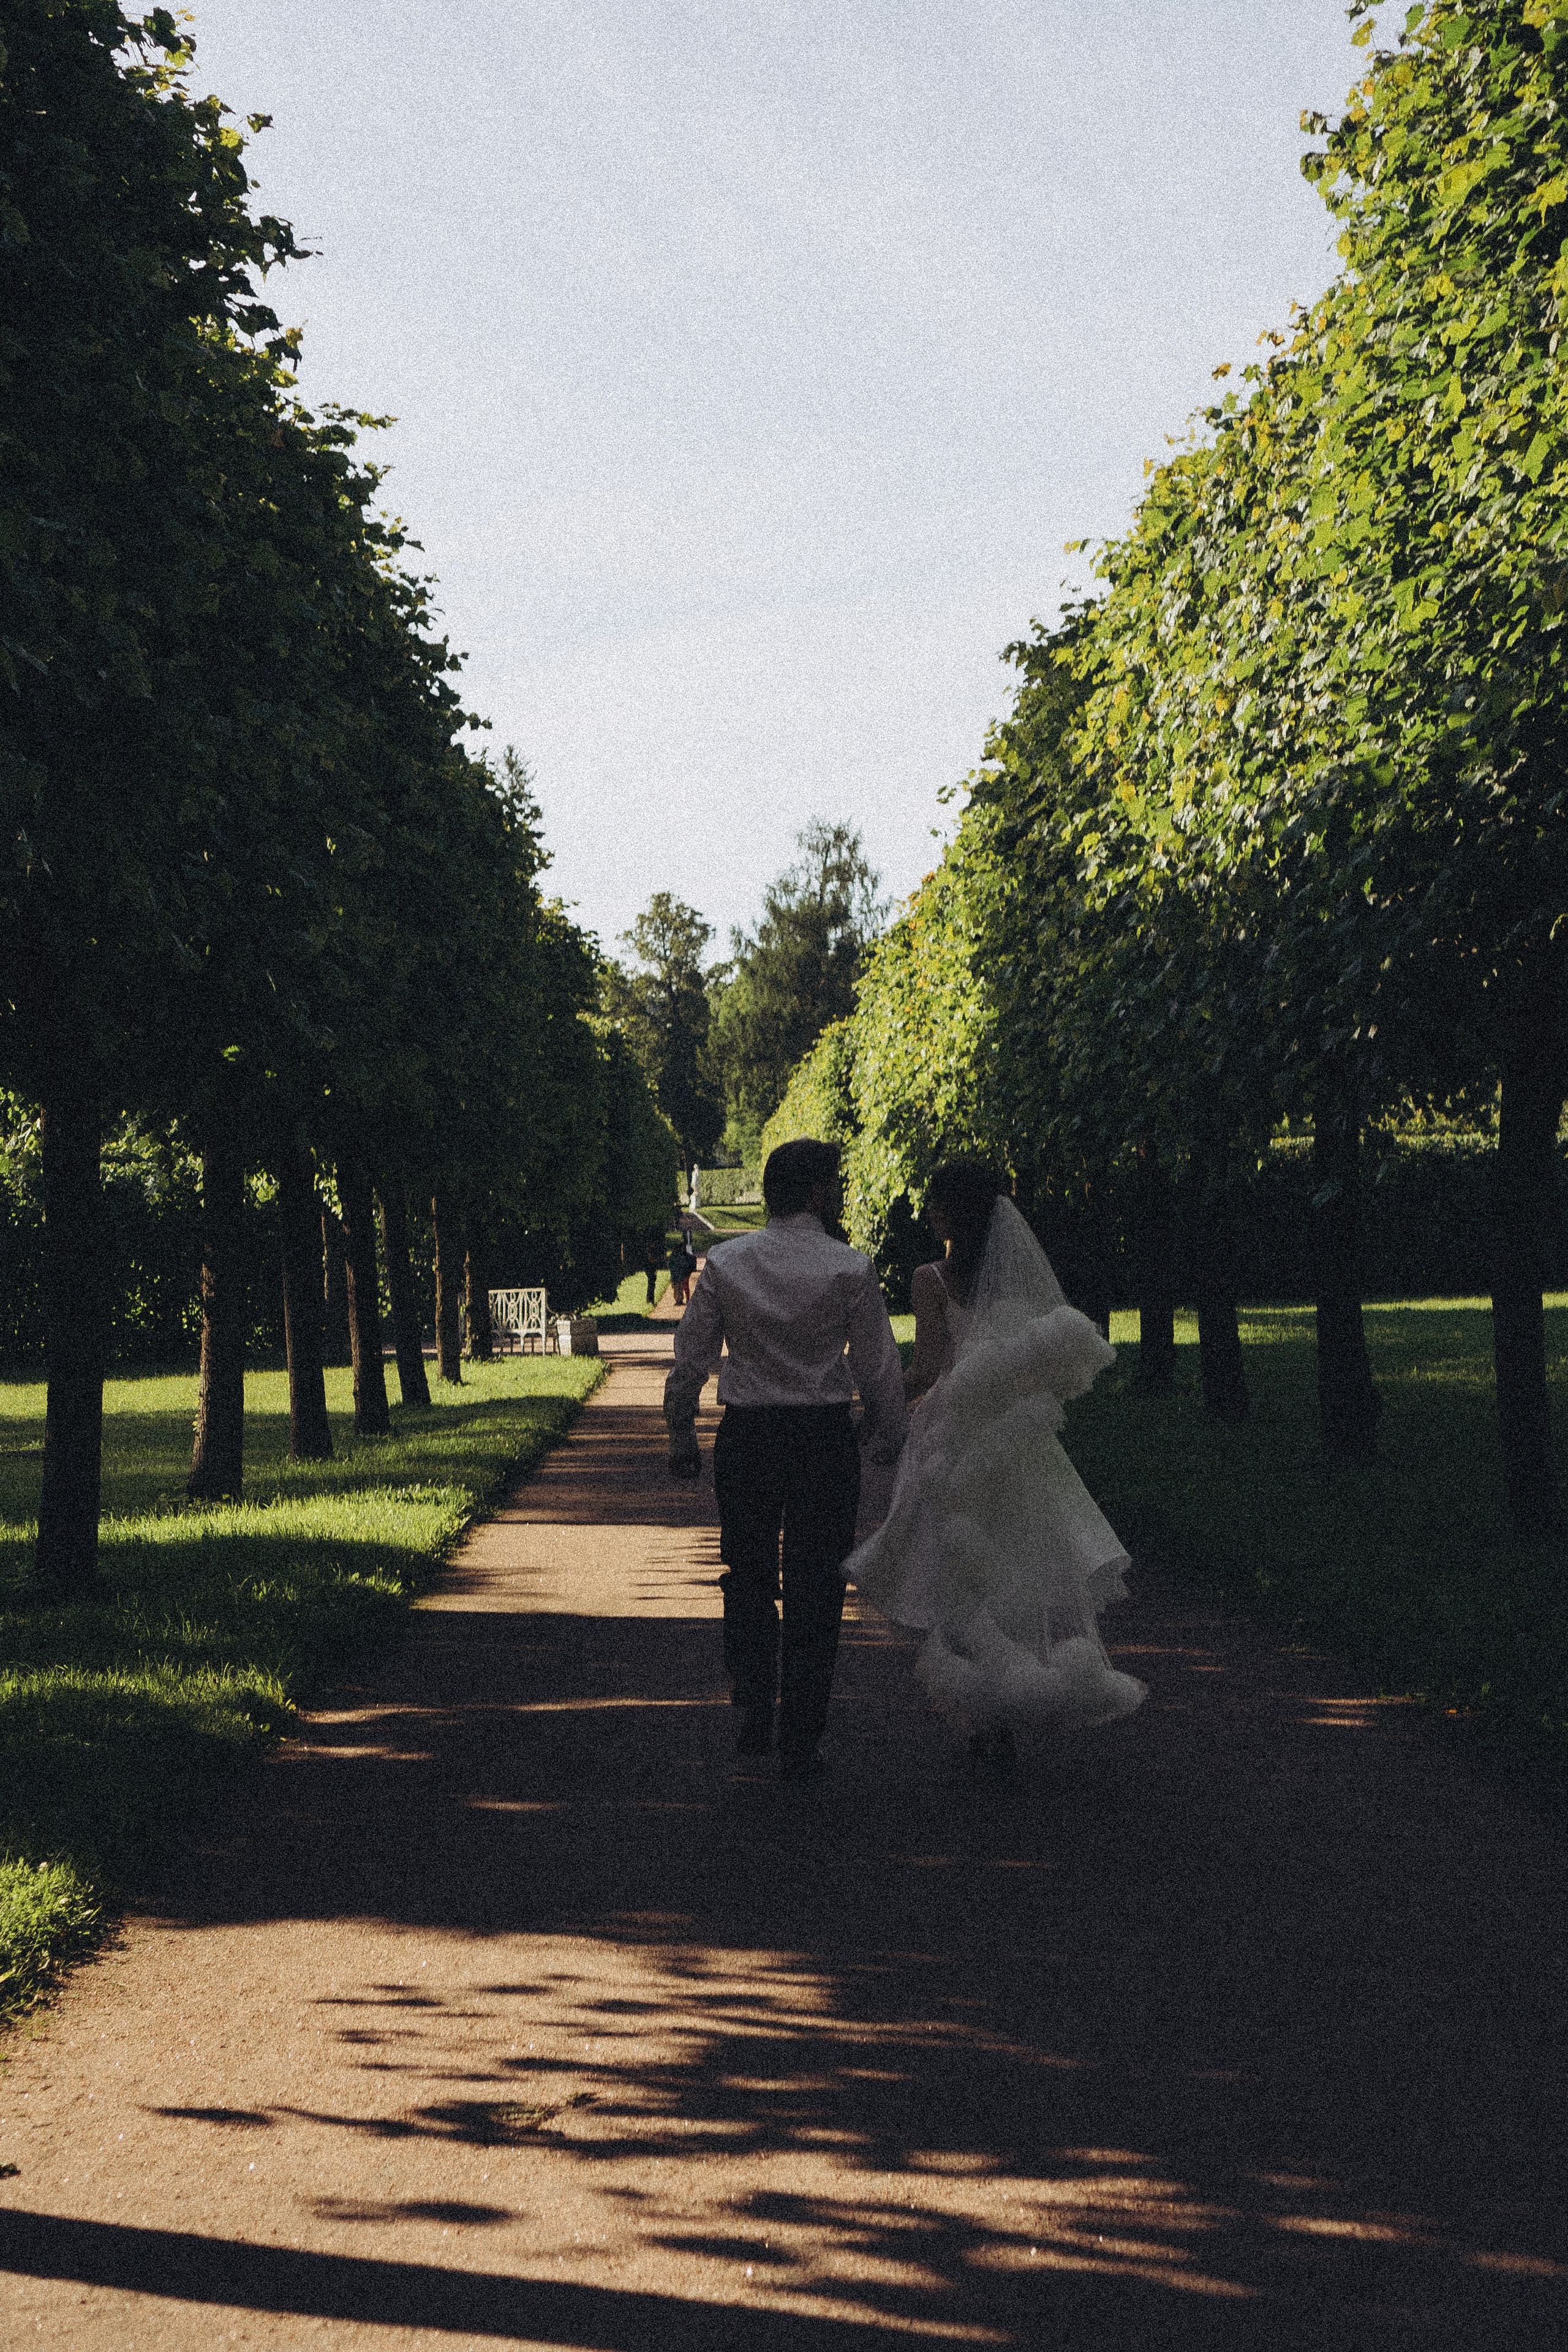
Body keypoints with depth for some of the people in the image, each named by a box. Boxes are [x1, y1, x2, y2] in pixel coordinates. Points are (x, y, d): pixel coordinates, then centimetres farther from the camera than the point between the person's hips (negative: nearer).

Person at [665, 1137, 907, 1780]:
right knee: (814, 1594, 7)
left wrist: (680, 1435, 14)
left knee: (748, 1583, 19)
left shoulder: (725, 1264, -1)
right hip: (824, 1438, -2)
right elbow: (879, 1366, -3)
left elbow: (690, 1357, 3)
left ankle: (754, 1713, 12)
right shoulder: (850, 1269, -8)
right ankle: (800, 1744, 10)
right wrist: (888, 1437, 12)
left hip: (745, 1438, 2)